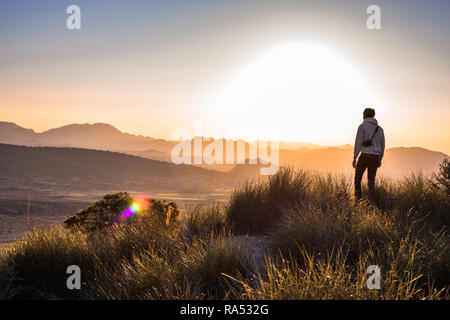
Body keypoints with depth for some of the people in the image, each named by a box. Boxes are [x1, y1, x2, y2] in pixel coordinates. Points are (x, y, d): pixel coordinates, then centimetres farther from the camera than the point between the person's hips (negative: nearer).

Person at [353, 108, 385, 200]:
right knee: (371, 180, 12)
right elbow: (382, 145, 15)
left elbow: (358, 142, -9)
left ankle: (358, 199, -1)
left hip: (365, 155, -5)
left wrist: (354, 158, -6)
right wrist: (380, 159, 23)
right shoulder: (379, 129, 13)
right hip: (375, 157, 5)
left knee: (357, 178, 8)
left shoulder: (362, 126, -3)